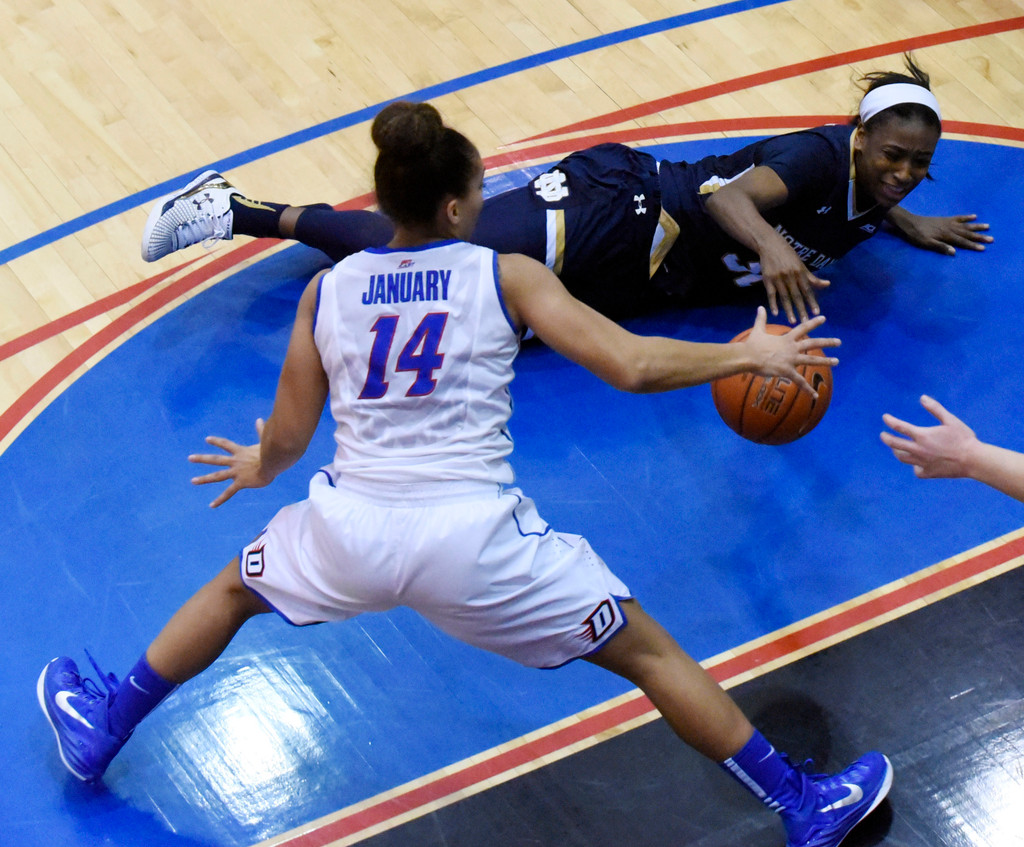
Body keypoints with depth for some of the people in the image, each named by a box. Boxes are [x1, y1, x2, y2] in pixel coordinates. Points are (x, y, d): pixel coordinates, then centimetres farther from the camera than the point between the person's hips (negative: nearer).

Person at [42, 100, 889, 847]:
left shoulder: (326, 290, 6)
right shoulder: (508, 278, -2)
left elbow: (288, 434, 11)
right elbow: (634, 365, -8)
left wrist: (260, 467, 34)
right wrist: (746, 355, 8)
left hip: (351, 530, 3)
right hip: (474, 540, -3)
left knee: (234, 589, 35)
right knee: (648, 651, 13)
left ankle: (100, 728, 49)